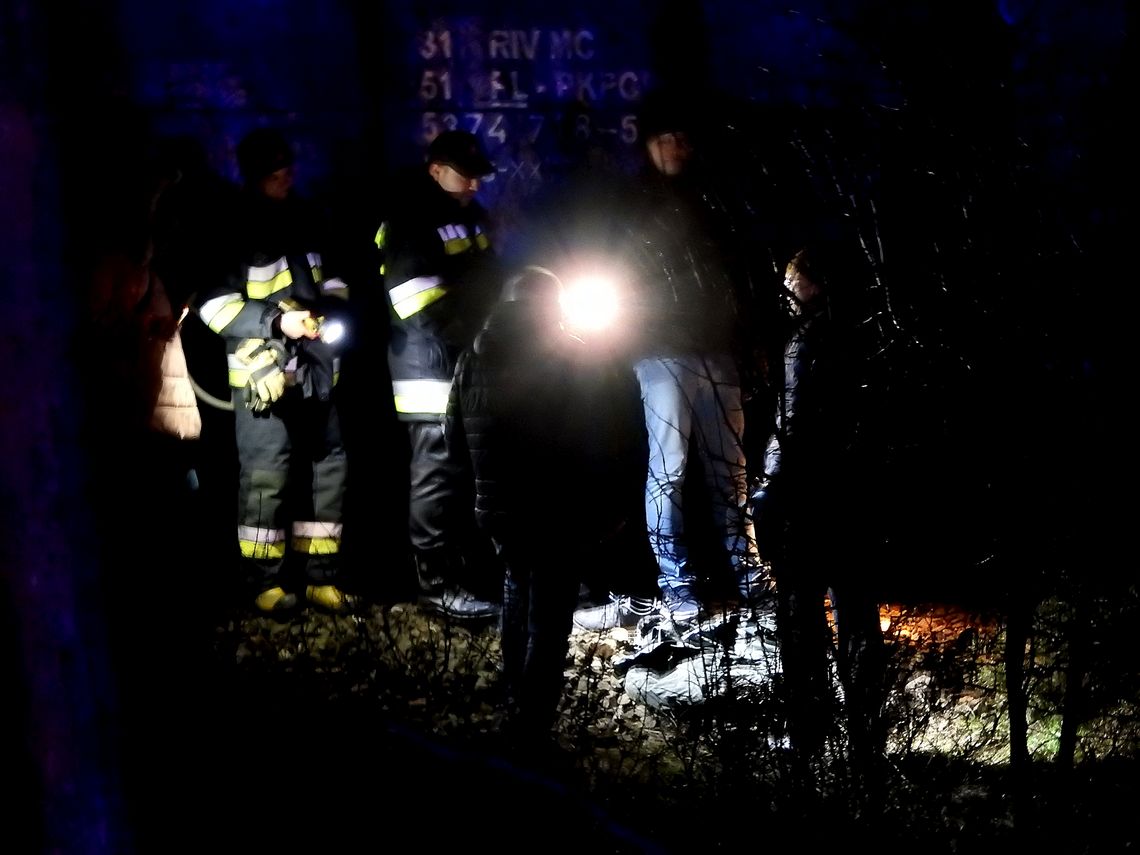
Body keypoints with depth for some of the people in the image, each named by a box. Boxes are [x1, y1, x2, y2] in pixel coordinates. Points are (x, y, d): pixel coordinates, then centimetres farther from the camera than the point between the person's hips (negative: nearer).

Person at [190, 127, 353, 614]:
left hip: (315, 366, 7)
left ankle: (320, 576, 15)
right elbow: (214, 303, -11)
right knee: (266, 472, -9)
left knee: (327, 465, 7)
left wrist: (334, 309, 2)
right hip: (263, 368, -6)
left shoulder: (305, 216, 12)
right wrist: (276, 321, -19)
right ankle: (266, 581, 0)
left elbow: (332, 276, 24)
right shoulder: (232, 228, -7)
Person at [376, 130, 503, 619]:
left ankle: (476, 571, 22)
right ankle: (440, 585, -6)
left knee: (475, 473, 13)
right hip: (434, 368, -9)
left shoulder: (474, 216, 19)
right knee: (438, 476, -8)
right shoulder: (408, 222, -9)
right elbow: (421, 304, -17)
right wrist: (467, 336, -19)